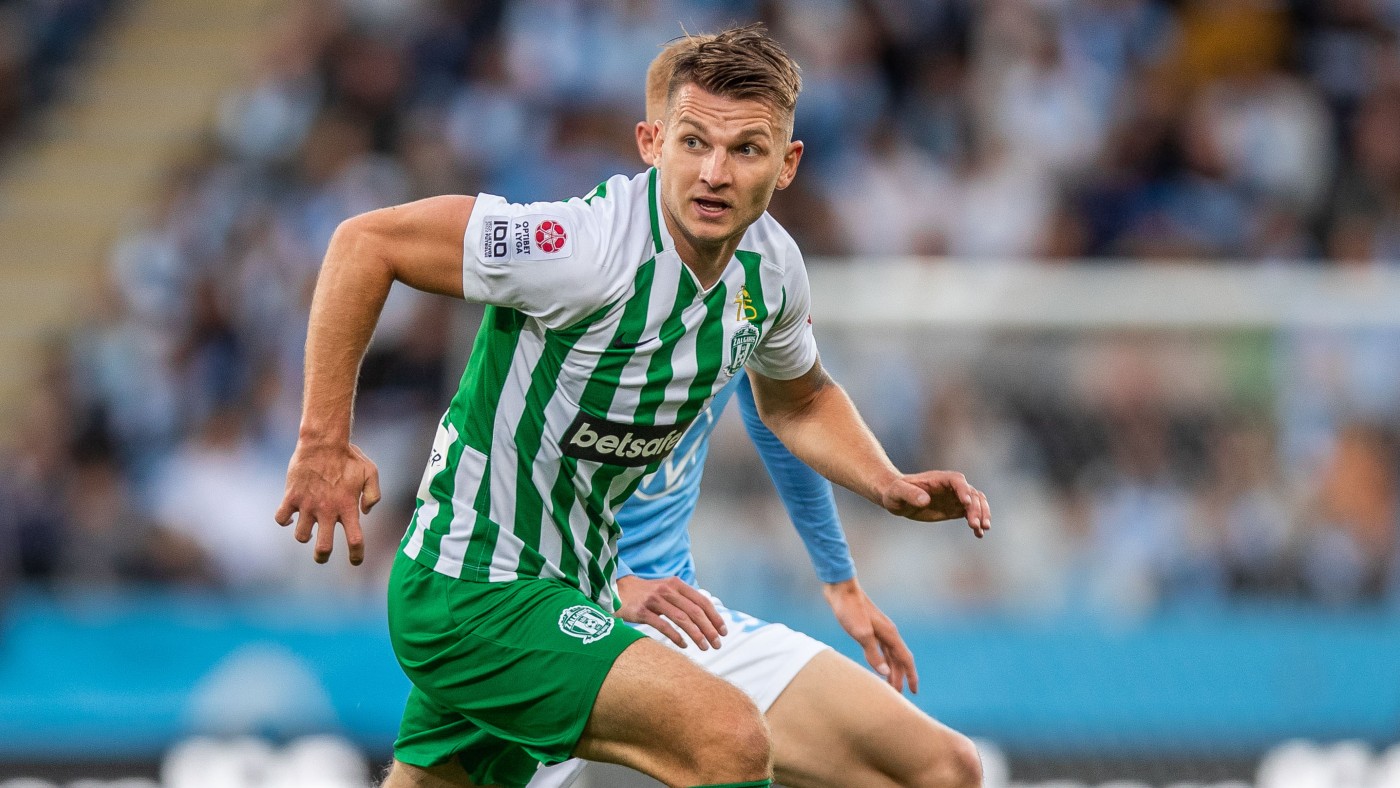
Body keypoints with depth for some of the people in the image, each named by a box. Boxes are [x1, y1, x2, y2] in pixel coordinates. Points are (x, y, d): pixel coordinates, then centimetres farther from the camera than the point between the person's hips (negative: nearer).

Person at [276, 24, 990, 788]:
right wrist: (323, 443, -22)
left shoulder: (771, 266, -1)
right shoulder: (592, 247, -26)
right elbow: (366, 242, -21)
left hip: (570, 594, 9)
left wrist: (889, 486, 4)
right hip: (475, 594, -9)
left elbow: (796, 402, 22)